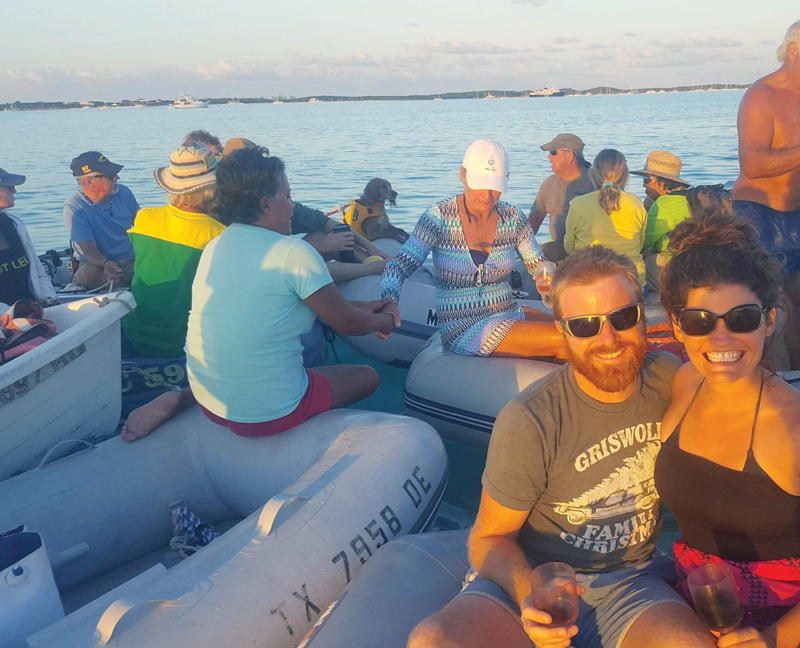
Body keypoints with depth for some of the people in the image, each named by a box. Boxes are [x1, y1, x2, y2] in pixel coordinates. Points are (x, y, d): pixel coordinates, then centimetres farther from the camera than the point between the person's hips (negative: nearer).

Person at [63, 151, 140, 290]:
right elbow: (90, 252, -18)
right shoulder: (74, 207, -13)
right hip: (98, 265, -4)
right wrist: (106, 264, -42)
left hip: (132, 262, 4)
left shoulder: (124, 193, 2)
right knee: (88, 274, -38)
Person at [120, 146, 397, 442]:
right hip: (268, 414, -5)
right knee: (368, 376, 15)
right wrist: (384, 320, 14)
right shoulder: (294, 253, -18)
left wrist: (362, 307, 19)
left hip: (208, 399, 6)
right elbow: (346, 323, -8)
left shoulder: (214, 246, 5)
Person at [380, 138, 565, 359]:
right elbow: (400, 266, -14)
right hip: (464, 329, -5)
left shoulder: (513, 218, 4)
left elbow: (539, 267, 12)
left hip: (510, 314, 5)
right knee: (561, 340, -22)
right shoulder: (440, 216, -9)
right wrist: (389, 301, -34)